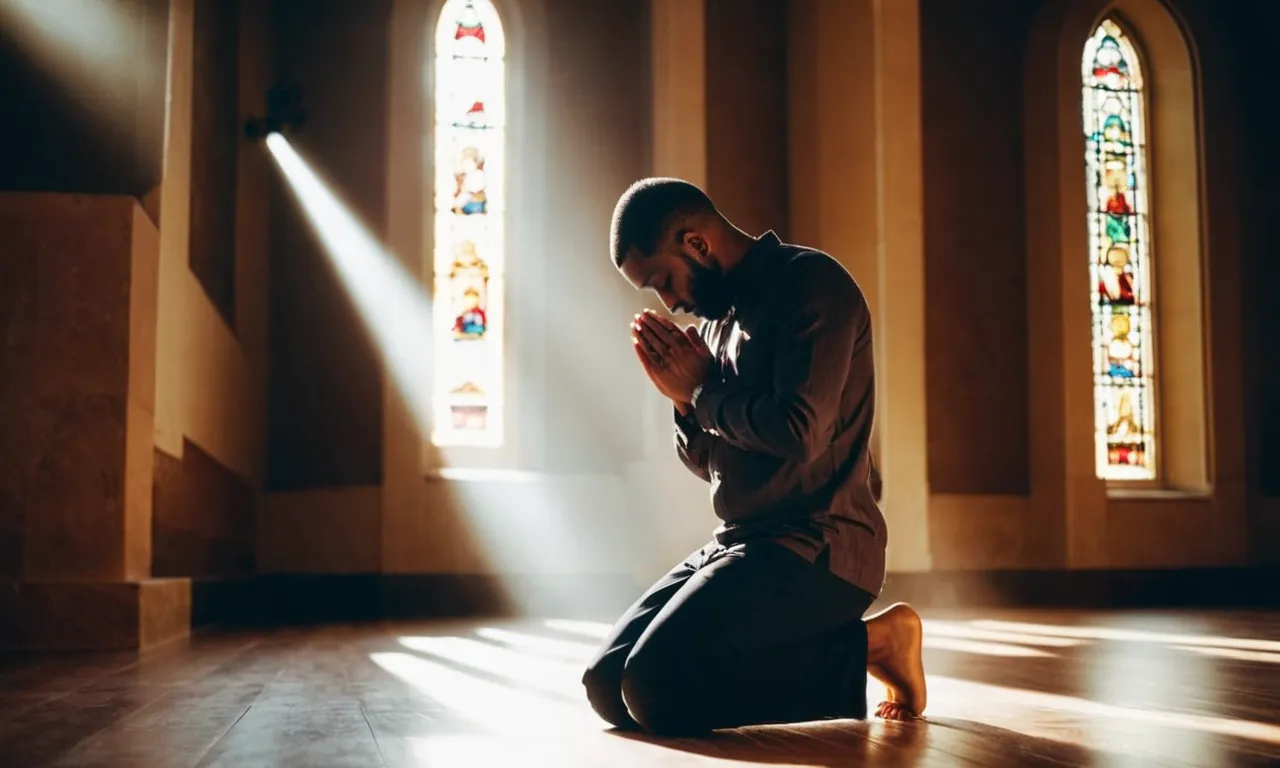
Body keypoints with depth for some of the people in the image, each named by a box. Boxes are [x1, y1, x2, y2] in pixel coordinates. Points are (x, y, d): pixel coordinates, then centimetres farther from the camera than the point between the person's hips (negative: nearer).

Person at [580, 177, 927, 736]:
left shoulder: (810, 284, -10)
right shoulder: (720, 313, 15)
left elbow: (799, 433, -23)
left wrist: (703, 392, -7)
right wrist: (683, 397, 1)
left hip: (816, 549, -9)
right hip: (739, 543, 9)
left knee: (655, 686, -22)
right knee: (606, 684, -2)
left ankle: (866, 646, -6)